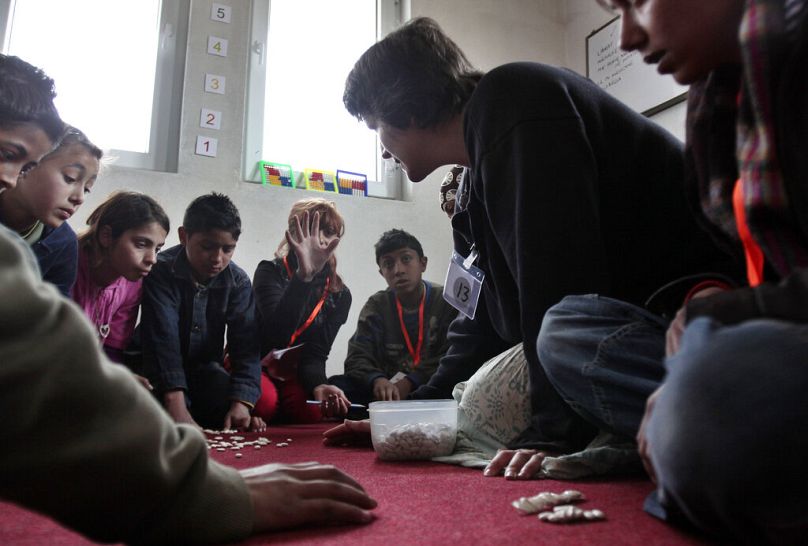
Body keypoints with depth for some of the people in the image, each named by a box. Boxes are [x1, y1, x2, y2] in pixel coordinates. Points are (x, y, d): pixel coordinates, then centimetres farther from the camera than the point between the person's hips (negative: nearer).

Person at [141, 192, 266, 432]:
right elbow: (162, 340, -31)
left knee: (265, 401, -19)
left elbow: (246, 345, -18)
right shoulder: (161, 271, -21)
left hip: (204, 370, 3)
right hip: (158, 370, -3)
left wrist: (242, 403, -34)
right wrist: (175, 404, -44)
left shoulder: (238, 282, -9)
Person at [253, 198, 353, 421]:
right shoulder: (270, 272, -12)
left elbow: (315, 354, -8)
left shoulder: (340, 295, -2)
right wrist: (304, 275, -43)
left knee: (312, 410, -29)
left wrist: (317, 385, -31)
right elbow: (278, 333, -31)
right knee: (265, 400, -34)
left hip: (293, 374, 2)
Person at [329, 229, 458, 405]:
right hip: (388, 386, 2)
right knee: (336, 384, -23)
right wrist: (377, 380, -27)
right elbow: (357, 358, -4)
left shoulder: (446, 301, 2)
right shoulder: (376, 306, 7)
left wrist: (411, 381, -22)